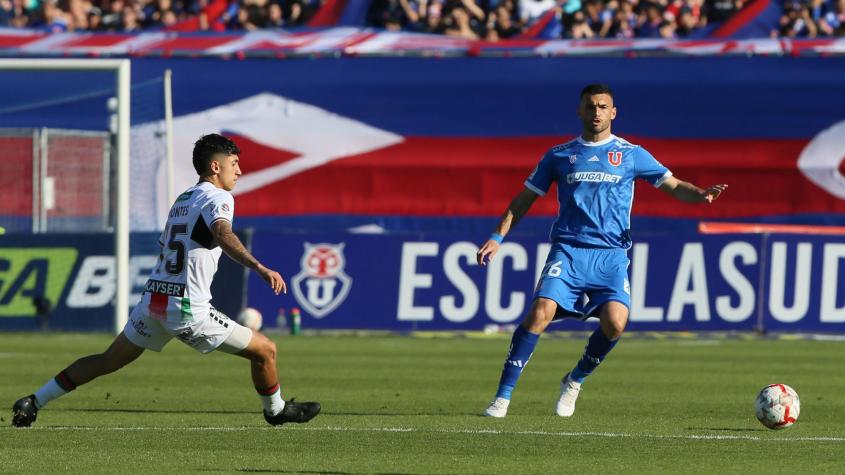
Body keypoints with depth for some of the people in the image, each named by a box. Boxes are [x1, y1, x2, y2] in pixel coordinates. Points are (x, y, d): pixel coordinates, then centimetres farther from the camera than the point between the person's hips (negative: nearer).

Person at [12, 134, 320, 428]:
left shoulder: (182, 199, 19)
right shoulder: (218, 197, -8)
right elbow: (223, 235, -29)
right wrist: (260, 268, -40)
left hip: (153, 299, 8)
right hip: (188, 309, -8)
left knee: (107, 361, 19)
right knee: (265, 351, 3)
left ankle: (33, 403, 17)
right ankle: (276, 410, 23)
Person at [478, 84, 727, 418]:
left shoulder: (631, 155, 10)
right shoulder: (559, 156, 12)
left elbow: (673, 186, 10)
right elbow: (525, 198, 18)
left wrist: (699, 194, -12)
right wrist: (498, 237, 8)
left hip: (611, 254, 0)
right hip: (568, 250, 0)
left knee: (614, 323, -20)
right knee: (540, 313, -20)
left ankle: (575, 382, 8)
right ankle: (503, 396, -14)